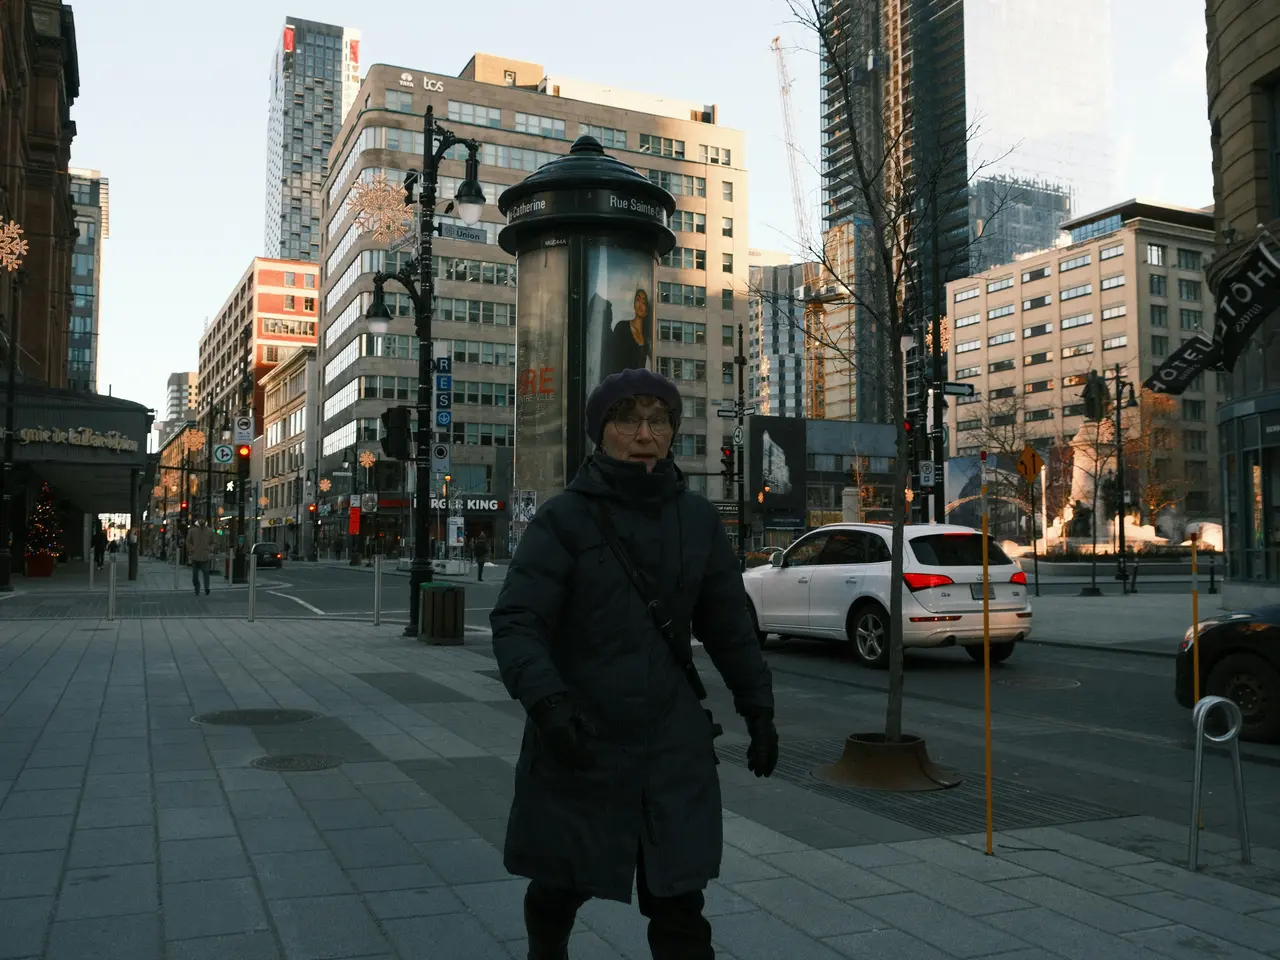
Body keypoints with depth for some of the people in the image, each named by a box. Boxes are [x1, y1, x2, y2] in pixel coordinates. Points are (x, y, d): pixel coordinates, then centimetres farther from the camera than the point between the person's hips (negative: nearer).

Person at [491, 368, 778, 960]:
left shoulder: (697, 520, 3)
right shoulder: (563, 520, -9)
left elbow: (728, 623, 11)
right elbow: (516, 621, -17)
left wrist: (758, 710, 12)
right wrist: (546, 701, -33)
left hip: (674, 745, 2)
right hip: (578, 741, -2)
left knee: (678, 901, 2)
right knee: (559, 887, 17)